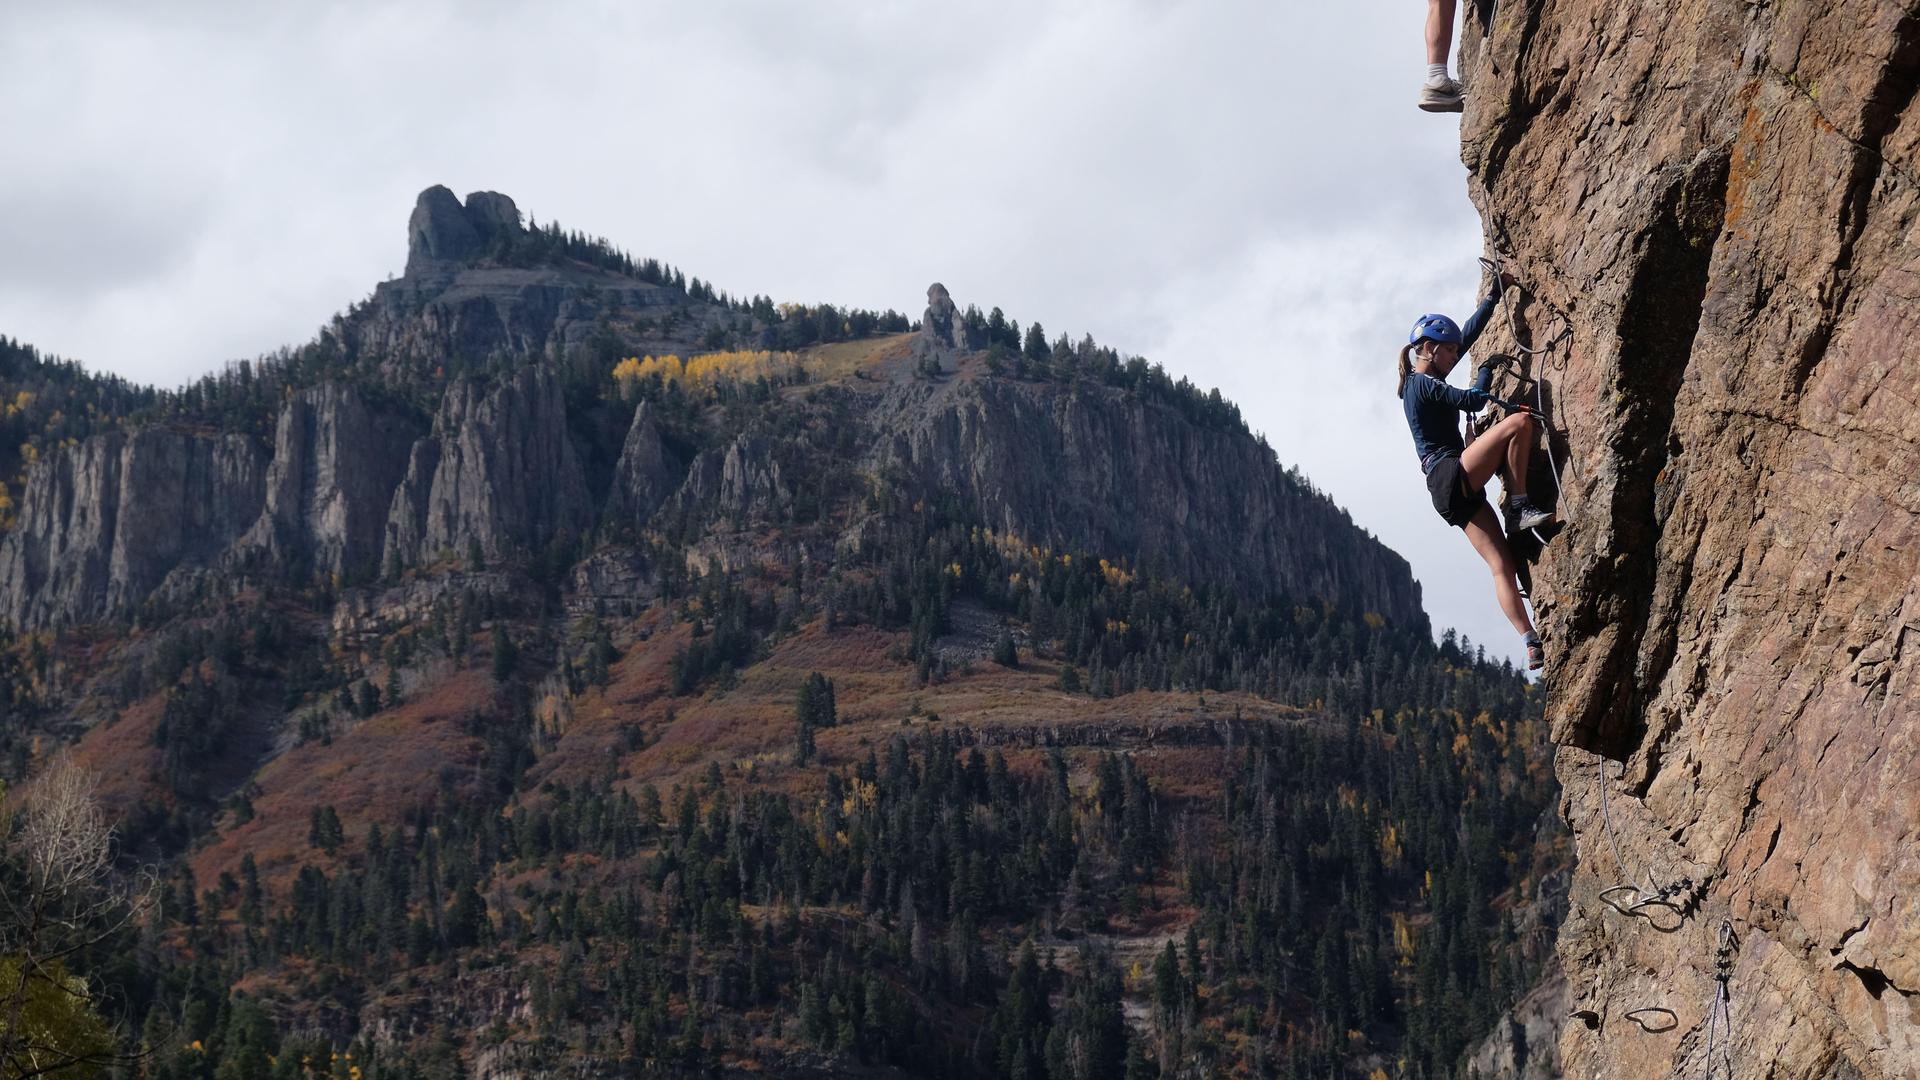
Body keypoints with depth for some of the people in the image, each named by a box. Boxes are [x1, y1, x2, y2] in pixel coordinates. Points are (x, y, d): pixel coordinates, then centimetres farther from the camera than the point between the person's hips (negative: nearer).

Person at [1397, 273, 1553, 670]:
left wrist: (1495, 294, 30)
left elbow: (1468, 335, 28)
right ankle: (1520, 507, -16)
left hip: (1454, 492, 9)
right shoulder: (1423, 384, -4)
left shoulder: (1422, 382, 23)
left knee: (1502, 564, -4)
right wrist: (1488, 369, 7)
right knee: (1520, 420, -17)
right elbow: (1473, 400, -13)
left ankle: (1532, 644, -14)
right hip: (1451, 475, -9)